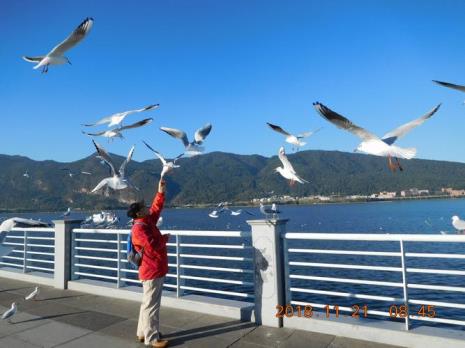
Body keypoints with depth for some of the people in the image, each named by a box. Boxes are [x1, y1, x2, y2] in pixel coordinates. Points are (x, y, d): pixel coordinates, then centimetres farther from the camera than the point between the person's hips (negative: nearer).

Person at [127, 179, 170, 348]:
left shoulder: (148, 221, 9)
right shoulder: (139, 228, -20)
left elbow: (156, 209, 18)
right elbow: (152, 246, -29)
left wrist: (161, 192, 8)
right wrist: (165, 238, -11)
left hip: (156, 270, 10)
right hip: (152, 271, -10)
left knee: (148, 303, 18)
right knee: (151, 304, -1)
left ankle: (143, 332, 31)